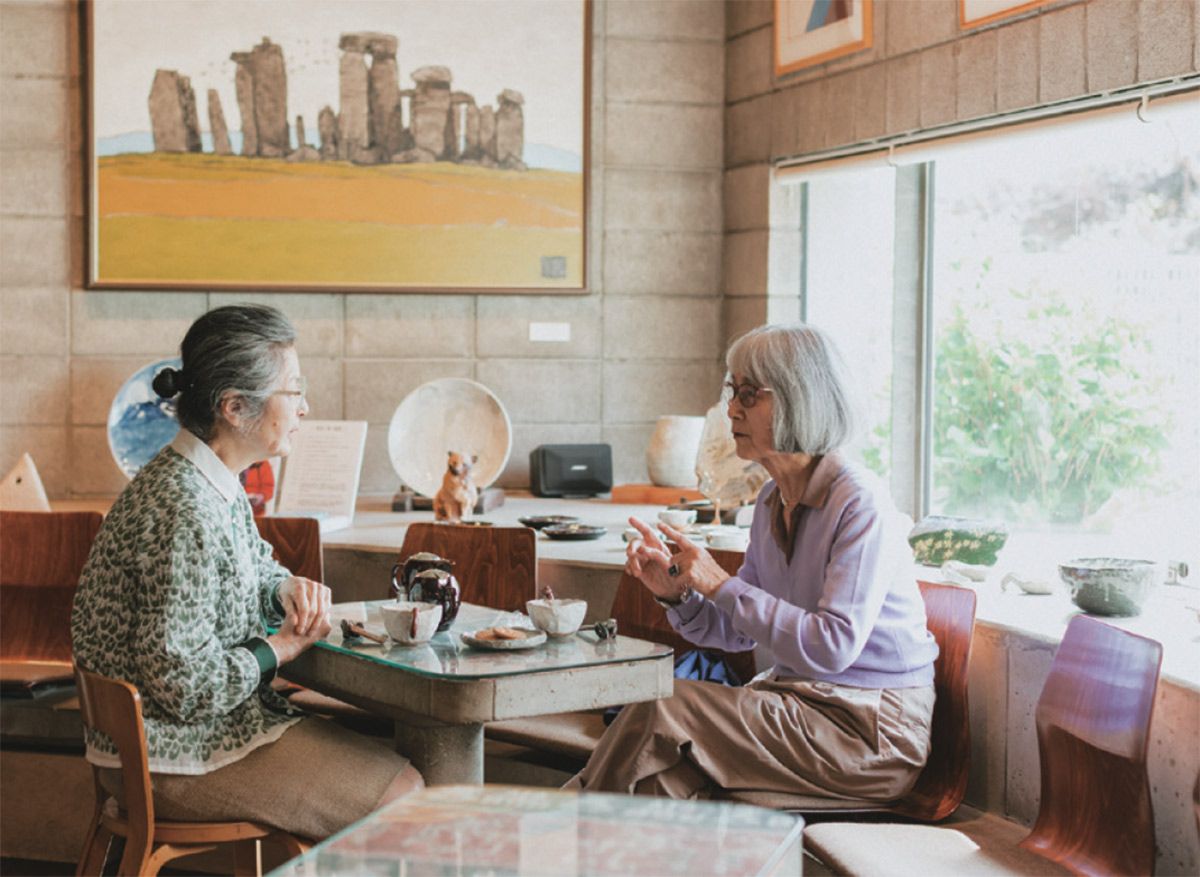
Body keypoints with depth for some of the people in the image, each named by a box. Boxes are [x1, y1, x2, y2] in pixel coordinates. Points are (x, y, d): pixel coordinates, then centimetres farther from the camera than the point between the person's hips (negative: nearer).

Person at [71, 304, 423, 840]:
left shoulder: (217, 485, 5)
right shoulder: (183, 510, -26)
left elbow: (256, 571, 24)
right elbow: (183, 684, -28)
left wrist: (290, 588, 0)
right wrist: (283, 647, -13)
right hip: (170, 759, -10)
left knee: (389, 765, 11)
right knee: (397, 794, -4)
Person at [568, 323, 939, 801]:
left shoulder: (860, 504, -17)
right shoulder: (772, 501, 8)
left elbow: (833, 647, -25)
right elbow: (738, 632, 13)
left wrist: (722, 585, -22)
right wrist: (677, 593, -7)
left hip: (872, 729, -7)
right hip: (799, 699, 7)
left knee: (663, 711, -20)